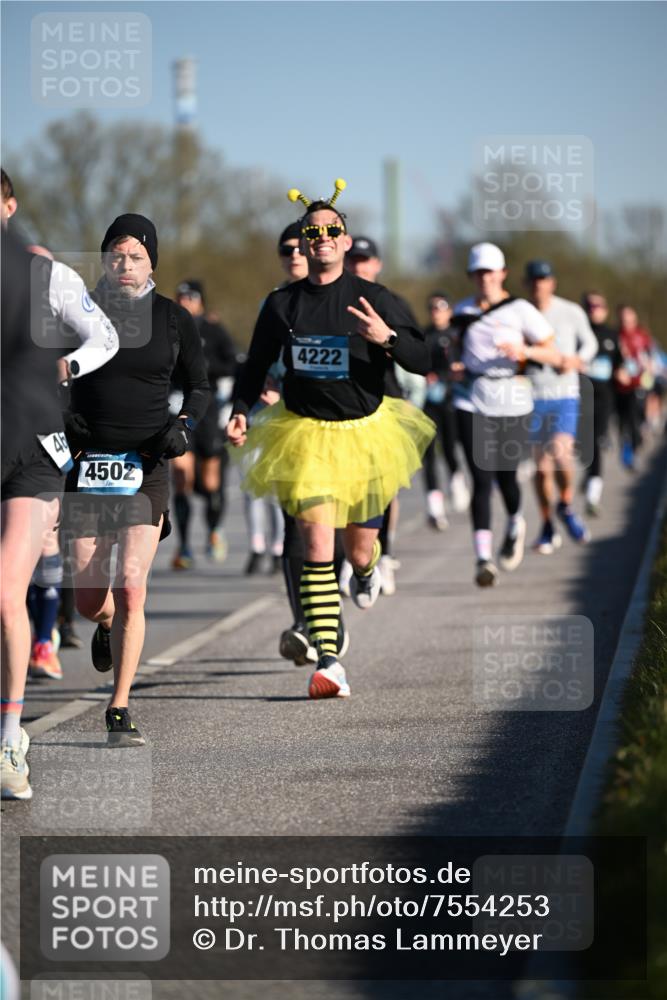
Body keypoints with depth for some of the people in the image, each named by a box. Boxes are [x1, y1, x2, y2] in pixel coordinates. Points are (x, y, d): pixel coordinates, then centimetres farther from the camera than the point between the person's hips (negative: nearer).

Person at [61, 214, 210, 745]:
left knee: (131, 585, -14)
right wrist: (59, 417, -6)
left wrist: (183, 425, -6)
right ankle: (108, 624, 43)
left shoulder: (173, 318, 3)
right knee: (89, 598, 2)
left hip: (147, 466, -1)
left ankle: (119, 711, -5)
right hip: (88, 462, 1)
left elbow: (200, 386, 13)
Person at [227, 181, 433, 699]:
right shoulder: (282, 303, 0)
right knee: (317, 544, -15)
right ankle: (328, 663, -16)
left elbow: (423, 359, -5)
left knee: (359, 550, 11)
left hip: (365, 431, 0)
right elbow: (257, 364, 13)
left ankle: (368, 569, 53)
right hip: (305, 433, 0)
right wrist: (240, 410, -2)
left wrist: (387, 338, -24)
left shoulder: (373, 299, -5)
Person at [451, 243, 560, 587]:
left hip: (511, 403, -1)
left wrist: (523, 350, -21)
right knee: (481, 478, -10)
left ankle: (515, 525, 38)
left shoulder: (521, 311, -2)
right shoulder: (463, 312, 9)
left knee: (505, 475, 4)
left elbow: (553, 355, -4)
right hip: (472, 403, 2)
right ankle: (483, 556, -12)